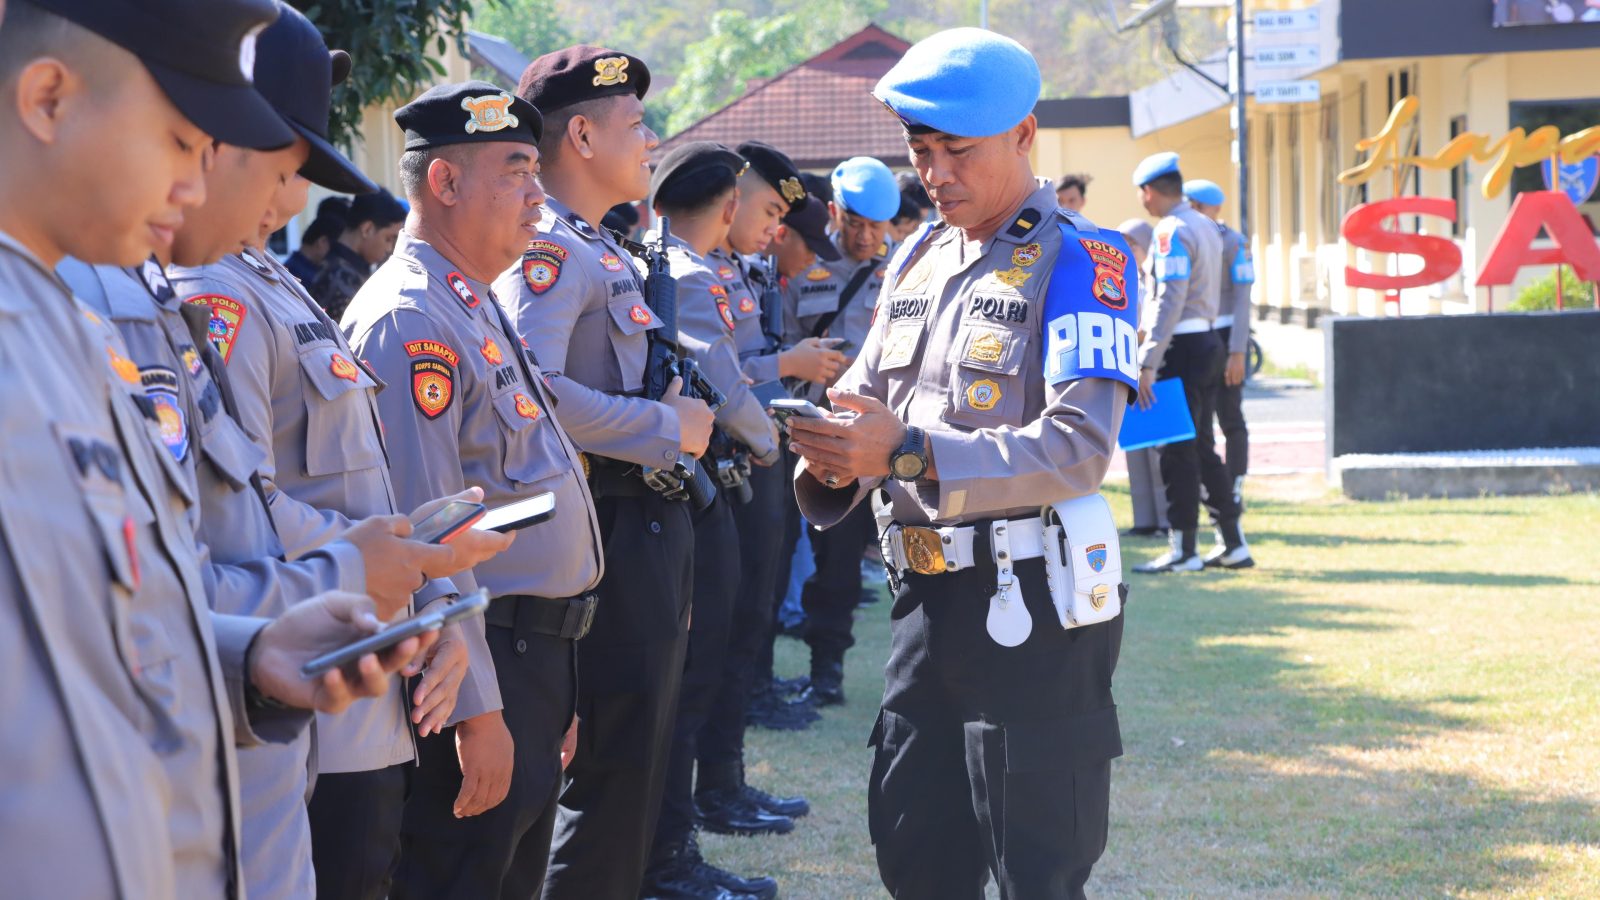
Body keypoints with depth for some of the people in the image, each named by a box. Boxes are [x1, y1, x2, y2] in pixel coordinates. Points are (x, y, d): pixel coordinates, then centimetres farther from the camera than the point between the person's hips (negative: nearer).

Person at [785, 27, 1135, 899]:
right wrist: (831, 457, -10)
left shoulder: (1077, 261, -9)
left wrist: (907, 454, -28)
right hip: (928, 597, 7)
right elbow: (865, 393, 15)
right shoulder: (916, 259, 14)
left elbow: (1078, 448, -20)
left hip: (1027, 600, -7)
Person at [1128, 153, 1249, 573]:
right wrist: (1152, 331, 28)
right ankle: (1233, 542, 15)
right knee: (1202, 447, 14)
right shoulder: (1206, 227, 15)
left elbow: (1171, 299, -21)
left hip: (1182, 349, -9)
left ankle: (1182, 550, -2)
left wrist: (1148, 364, -23)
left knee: (1177, 450, -4)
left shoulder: (1172, 231, -14)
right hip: (1207, 342, 9)